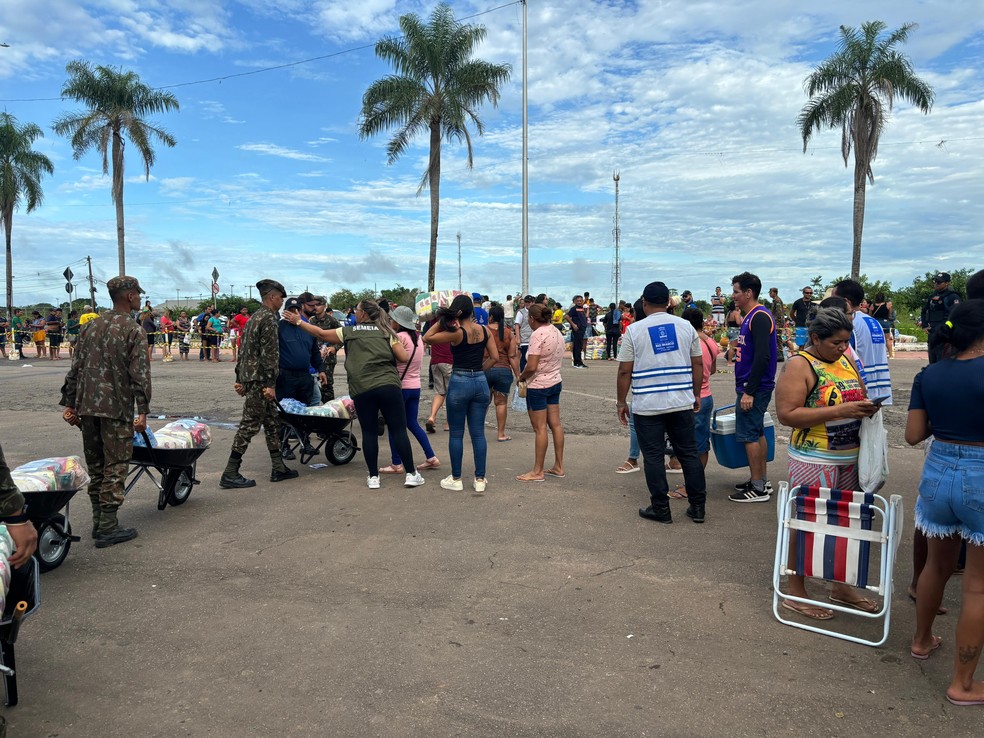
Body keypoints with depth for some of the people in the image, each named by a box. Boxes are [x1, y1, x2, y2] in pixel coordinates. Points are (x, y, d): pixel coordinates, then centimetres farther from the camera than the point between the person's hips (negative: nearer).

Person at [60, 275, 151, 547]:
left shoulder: (90, 327, 12)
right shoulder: (134, 331, -7)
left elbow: (75, 368, 12)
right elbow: (140, 375, -14)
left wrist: (69, 403, 16)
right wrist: (142, 411, -14)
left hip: (87, 405, 6)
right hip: (117, 408, -6)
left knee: (94, 465, 15)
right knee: (115, 466, 0)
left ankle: (98, 520, 24)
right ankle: (108, 527, 2)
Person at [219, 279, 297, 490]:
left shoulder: (253, 318, 18)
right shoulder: (269, 319, -12)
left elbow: (243, 350, 19)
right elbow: (270, 354, -19)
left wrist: (239, 379, 21)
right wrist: (270, 384, -20)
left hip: (248, 378, 10)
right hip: (259, 380, -10)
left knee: (272, 423, 15)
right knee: (249, 425, -6)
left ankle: (278, 468, 20)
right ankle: (230, 474, -3)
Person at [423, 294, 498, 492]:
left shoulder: (457, 333, -11)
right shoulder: (484, 330, 3)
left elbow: (427, 338, -7)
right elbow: (494, 357, 6)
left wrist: (442, 320, -5)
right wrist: (478, 370, 12)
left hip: (459, 382, -4)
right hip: (481, 382, 4)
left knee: (456, 433, 7)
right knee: (478, 433, 9)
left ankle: (456, 479, 14)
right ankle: (480, 479, 12)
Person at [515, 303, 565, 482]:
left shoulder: (537, 335, -19)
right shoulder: (557, 333, 8)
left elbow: (531, 367, -24)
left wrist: (521, 377, -4)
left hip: (538, 385, -9)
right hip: (555, 382, 9)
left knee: (540, 428, -2)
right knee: (555, 424, 12)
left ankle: (537, 471, 7)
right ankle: (559, 467, 20)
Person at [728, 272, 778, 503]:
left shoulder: (759, 317, -16)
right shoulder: (751, 316, 14)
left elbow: (762, 356, -24)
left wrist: (749, 391, -24)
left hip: (754, 388, -10)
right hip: (751, 387, 10)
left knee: (749, 435, -5)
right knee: (757, 433, 14)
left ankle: (758, 488, 1)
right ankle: (761, 481, 23)